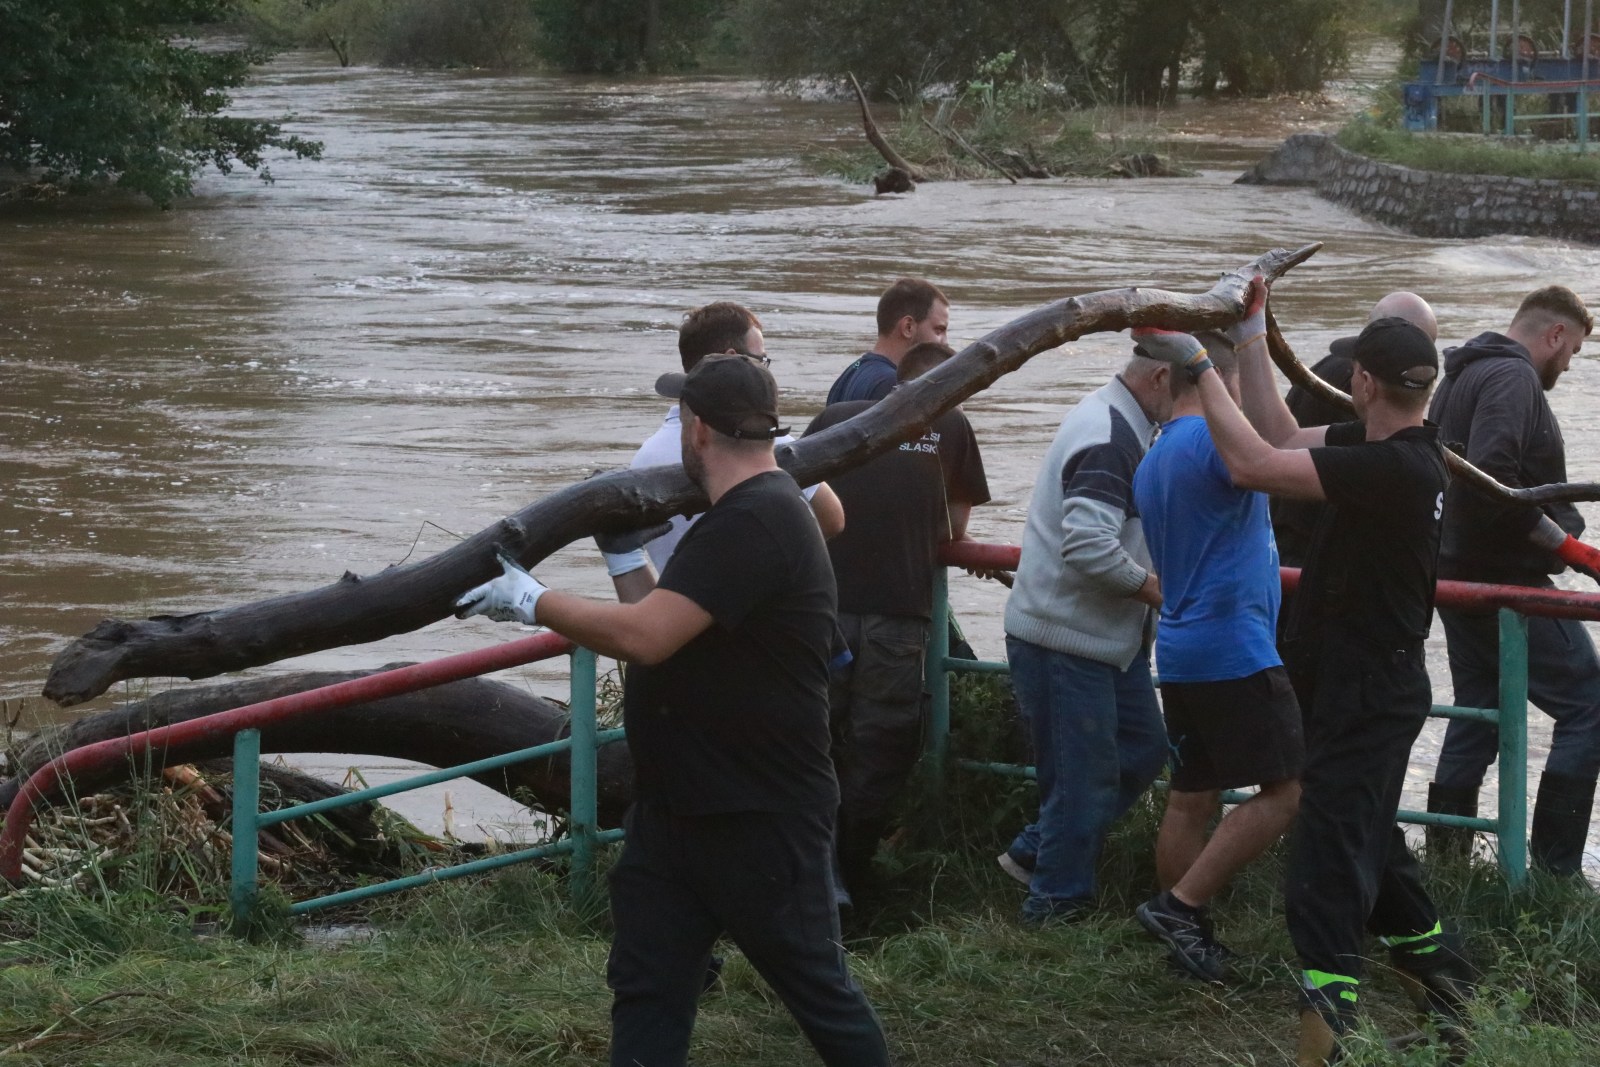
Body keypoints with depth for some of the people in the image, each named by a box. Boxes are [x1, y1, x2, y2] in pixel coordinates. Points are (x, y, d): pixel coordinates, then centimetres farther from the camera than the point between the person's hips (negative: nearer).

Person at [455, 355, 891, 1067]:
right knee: (645, 990, 8)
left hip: (761, 820, -10)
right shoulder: (755, 510, 12)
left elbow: (643, 636, -30)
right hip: (676, 809, 10)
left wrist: (531, 600, -19)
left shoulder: (754, 523, -23)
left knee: (817, 990, 5)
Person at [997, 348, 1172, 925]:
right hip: (1066, 640, -10)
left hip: (1110, 636, 10)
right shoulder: (1108, 438, -23)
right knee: (1084, 778, -2)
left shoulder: (1118, 425, 11)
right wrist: (1156, 589, -18)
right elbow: (1089, 547, -33)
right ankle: (1056, 903, 12)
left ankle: (1036, 852, 25)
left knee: (1143, 748, 16)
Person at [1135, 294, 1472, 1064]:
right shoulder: (1383, 447, 3)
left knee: (1328, 871, -12)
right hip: (1363, 689, 10)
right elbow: (1282, 438, 10)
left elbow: (1253, 464, -29)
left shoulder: (1395, 467, -26)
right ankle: (1442, 982, 38)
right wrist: (1251, 338, 9)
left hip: (1365, 699, -10)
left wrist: (1197, 364, -22)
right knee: (1369, 843, 25)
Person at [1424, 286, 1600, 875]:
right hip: (1507, 579, -10)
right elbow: (1492, 479, -28)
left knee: (1478, 712, 16)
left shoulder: (1460, 376, 17)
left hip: (1459, 574, 10)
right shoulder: (1513, 377, -15)